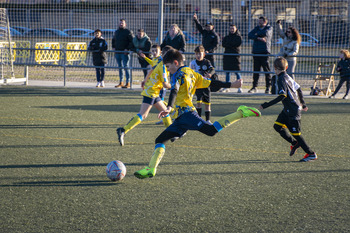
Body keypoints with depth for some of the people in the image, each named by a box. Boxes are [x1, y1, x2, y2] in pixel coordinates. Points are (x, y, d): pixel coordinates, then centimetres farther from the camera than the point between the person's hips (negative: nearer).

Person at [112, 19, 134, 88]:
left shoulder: (128, 32, -4)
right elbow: (113, 40, 30)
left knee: (126, 67, -7)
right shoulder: (116, 32, 16)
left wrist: (128, 49, -17)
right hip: (117, 52, 7)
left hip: (125, 52, -7)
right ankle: (121, 83, 16)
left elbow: (132, 41, -10)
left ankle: (128, 83, -5)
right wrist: (113, 47, 15)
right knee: (120, 67, 10)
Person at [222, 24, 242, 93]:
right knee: (227, 72, 7)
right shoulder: (227, 37, 15)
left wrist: (228, 44, -7)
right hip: (227, 55, 4)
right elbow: (223, 44, 1)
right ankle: (226, 87, 12)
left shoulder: (238, 36, 5)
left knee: (237, 72, -7)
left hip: (235, 56, -4)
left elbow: (238, 43, -12)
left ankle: (239, 87, -6)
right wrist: (232, 45, -11)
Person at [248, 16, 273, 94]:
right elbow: (249, 35, 2)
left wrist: (257, 34, 1)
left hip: (264, 52, -4)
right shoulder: (256, 28, 18)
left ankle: (268, 87, -2)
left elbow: (265, 33, -16)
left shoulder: (269, 28, 7)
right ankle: (254, 87, 8)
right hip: (256, 52, 4)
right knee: (256, 70, 4)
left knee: (267, 70, -5)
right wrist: (259, 38, -11)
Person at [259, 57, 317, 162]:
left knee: (295, 133, -3)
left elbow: (282, 96, -27)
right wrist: (303, 104, 30)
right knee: (277, 126, 12)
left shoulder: (281, 79, -17)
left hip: (293, 110, -9)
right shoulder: (287, 77, 10)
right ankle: (295, 143, 21)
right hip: (288, 110, 9)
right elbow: (298, 89, 18)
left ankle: (311, 154, 4)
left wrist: (267, 105, -28)